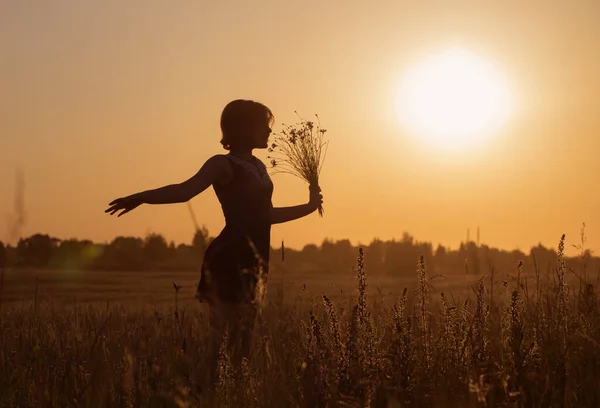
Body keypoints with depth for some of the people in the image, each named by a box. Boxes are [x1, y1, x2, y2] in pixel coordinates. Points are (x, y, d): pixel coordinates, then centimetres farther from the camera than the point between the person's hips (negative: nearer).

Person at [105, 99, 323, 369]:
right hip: (230, 260, -8)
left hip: (253, 262, 8)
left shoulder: (258, 167, 19)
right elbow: (186, 190, -20)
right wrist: (141, 198, -33)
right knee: (222, 337, -12)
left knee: (243, 337, 8)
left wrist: (309, 206, 35)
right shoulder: (223, 165, -5)